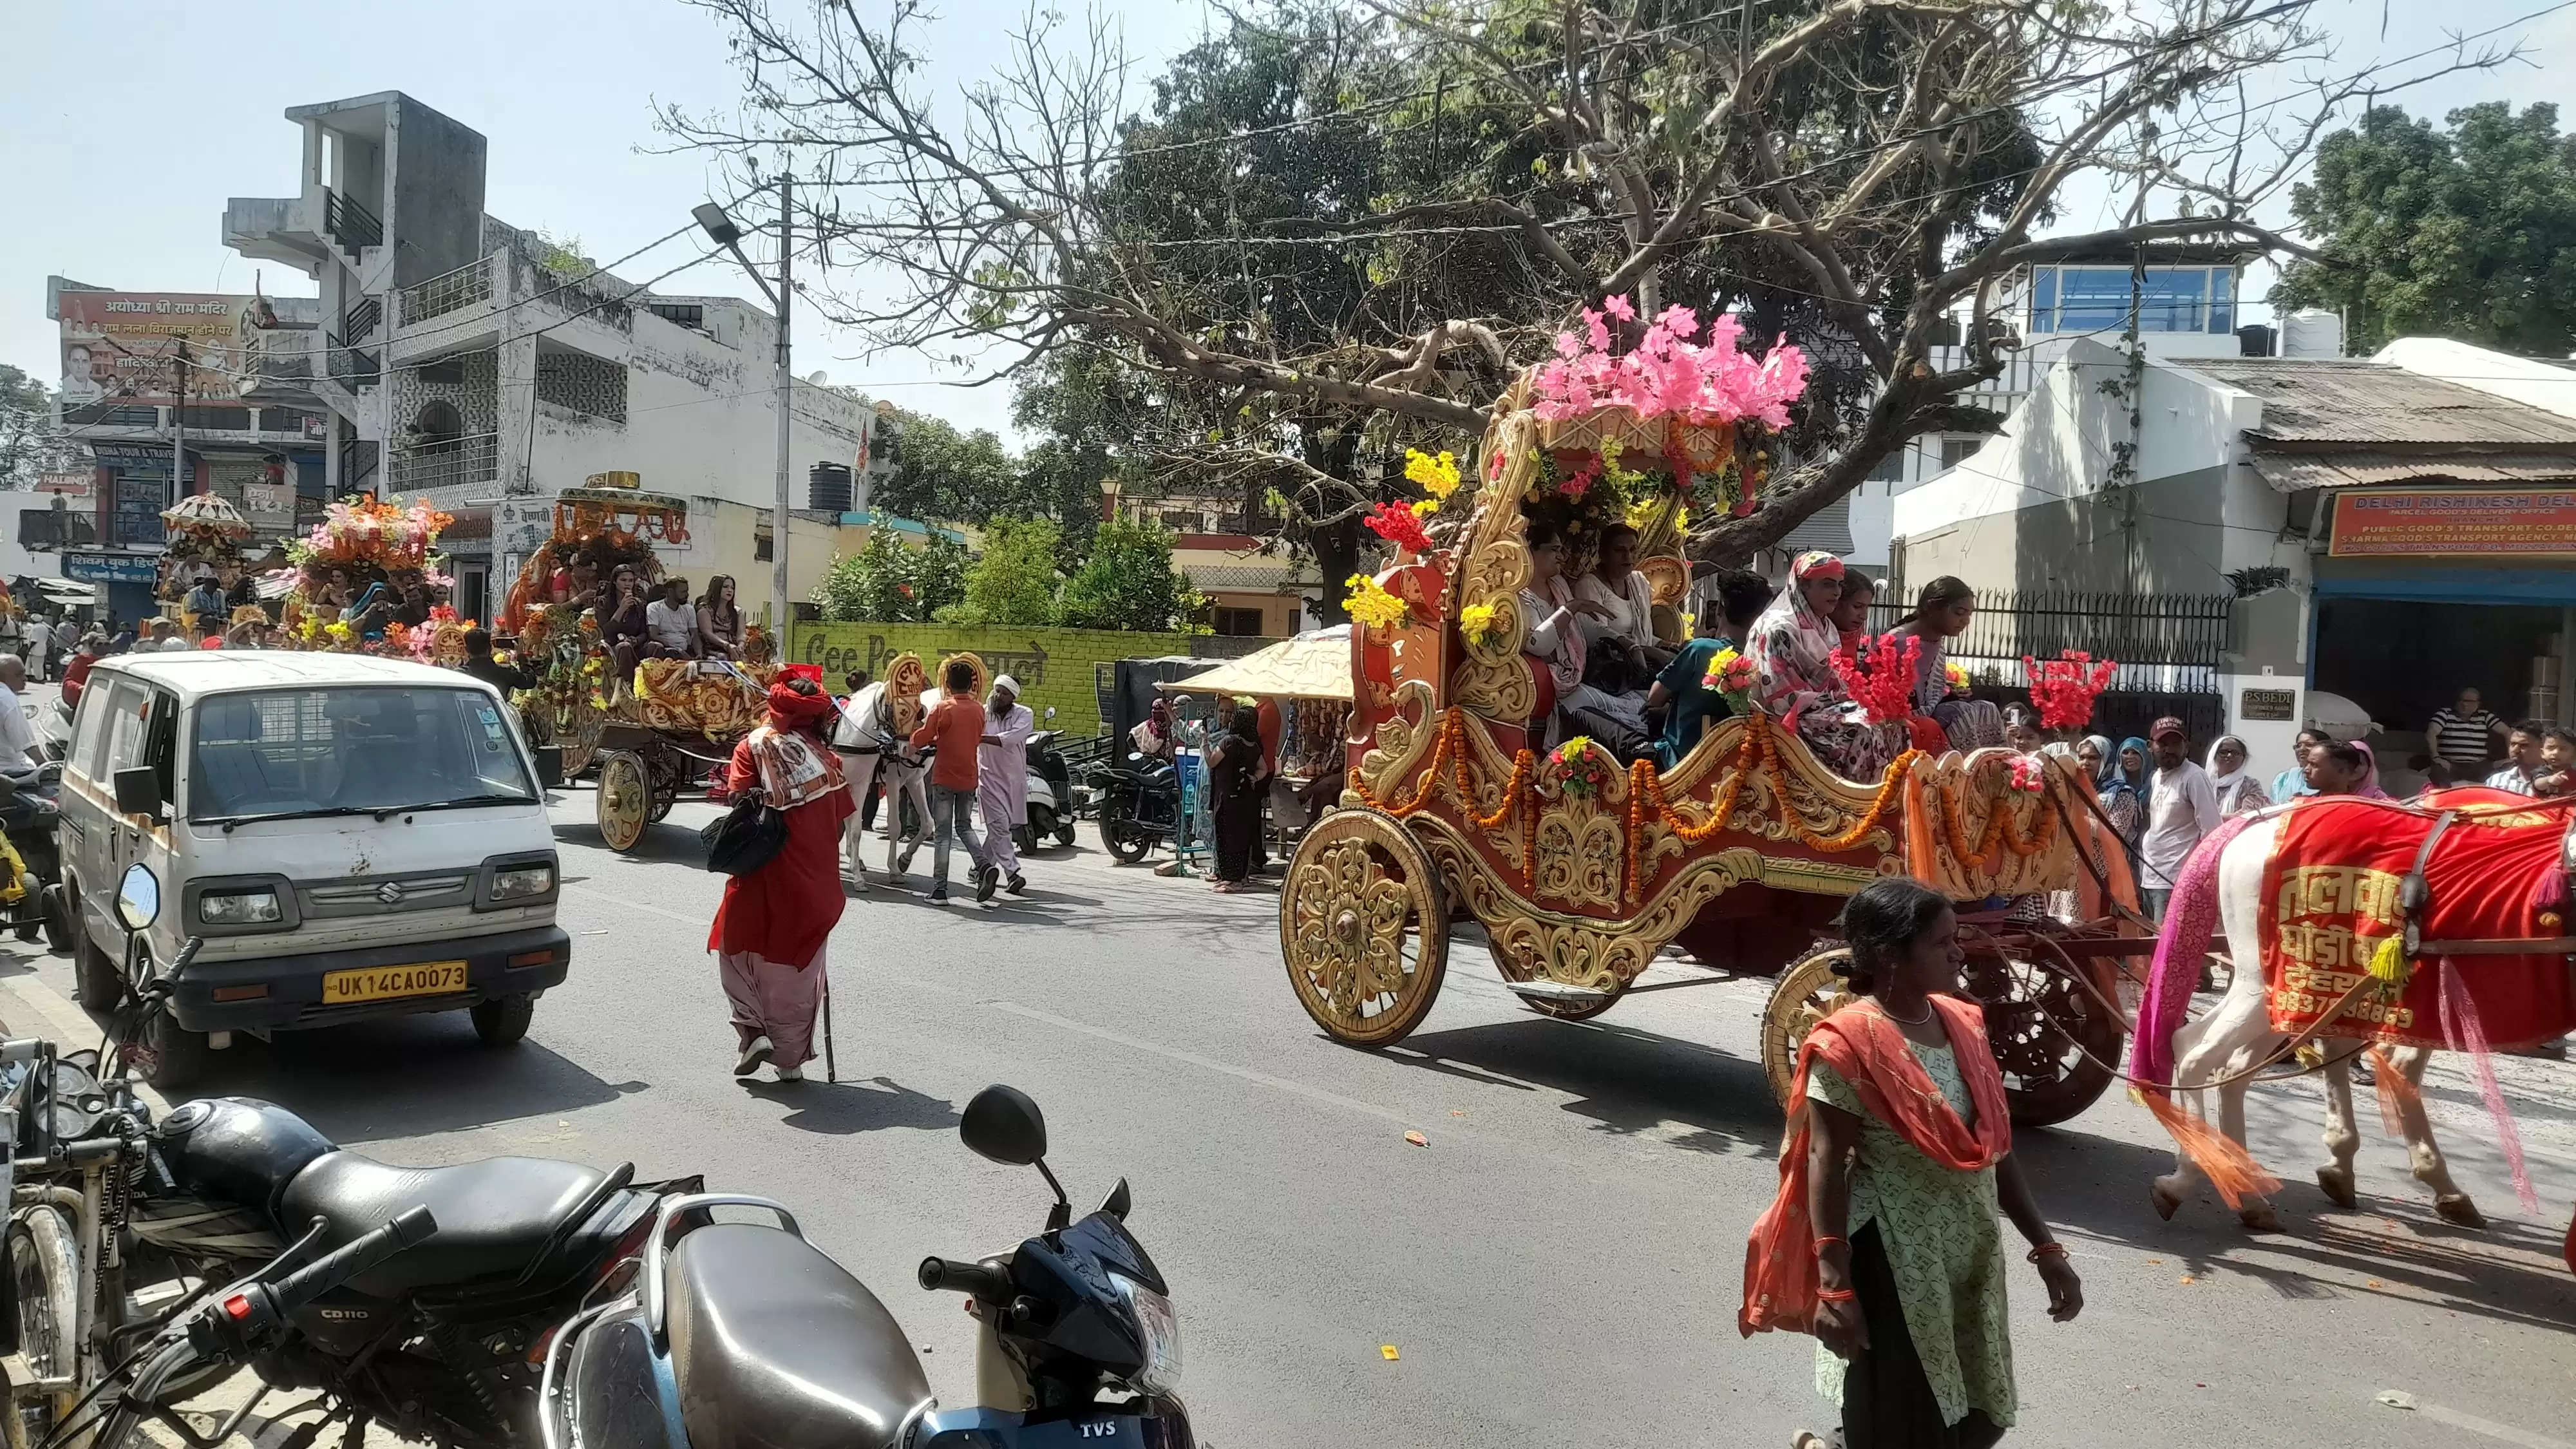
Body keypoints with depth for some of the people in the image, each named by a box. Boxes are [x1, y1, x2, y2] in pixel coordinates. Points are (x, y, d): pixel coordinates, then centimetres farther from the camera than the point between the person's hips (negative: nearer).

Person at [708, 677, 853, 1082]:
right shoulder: (827, 757, 4)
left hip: (765, 875, -3)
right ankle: (791, 1059, 18)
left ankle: (754, 1031, 3)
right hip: (815, 882, 3)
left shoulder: (753, 747, -5)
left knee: (739, 950, 18)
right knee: (798, 966, 13)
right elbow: (840, 821, 6)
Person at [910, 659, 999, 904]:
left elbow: (920, 740, -12)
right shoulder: (978, 710, 2)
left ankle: (939, 889, 1)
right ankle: (984, 866, -6)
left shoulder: (943, 708, -12)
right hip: (969, 779, 4)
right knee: (965, 826, 18)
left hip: (944, 778, -4)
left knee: (943, 834, 1)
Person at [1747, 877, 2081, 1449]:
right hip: (1894, 1260, -7)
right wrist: (1834, 1285, -19)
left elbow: (1995, 1147, 10)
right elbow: (1827, 1165, -17)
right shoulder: (1849, 1043, -17)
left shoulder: (1962, 1023, 4)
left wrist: (2045, 1248, 11)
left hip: (1971, 1252, 7)